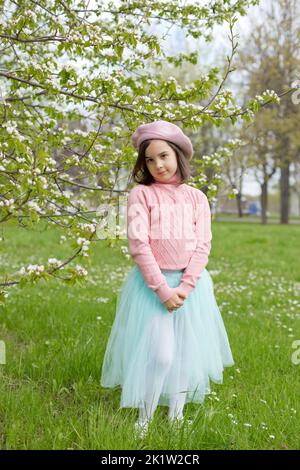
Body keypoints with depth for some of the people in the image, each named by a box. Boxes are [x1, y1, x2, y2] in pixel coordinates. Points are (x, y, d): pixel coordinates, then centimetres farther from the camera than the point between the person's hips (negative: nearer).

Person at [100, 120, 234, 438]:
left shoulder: (196, 197, 5)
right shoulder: (141, 194, -4)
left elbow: (203, 245, 0)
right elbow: (138, 244, -11)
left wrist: (185, 287, -13)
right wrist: (162, 289, -16)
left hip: (190, 283, 3)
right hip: (152, 282, -3)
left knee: (186, 352, 8)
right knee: (160, 354, -9)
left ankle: (176, 417, 24)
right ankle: (143, 421, 8)